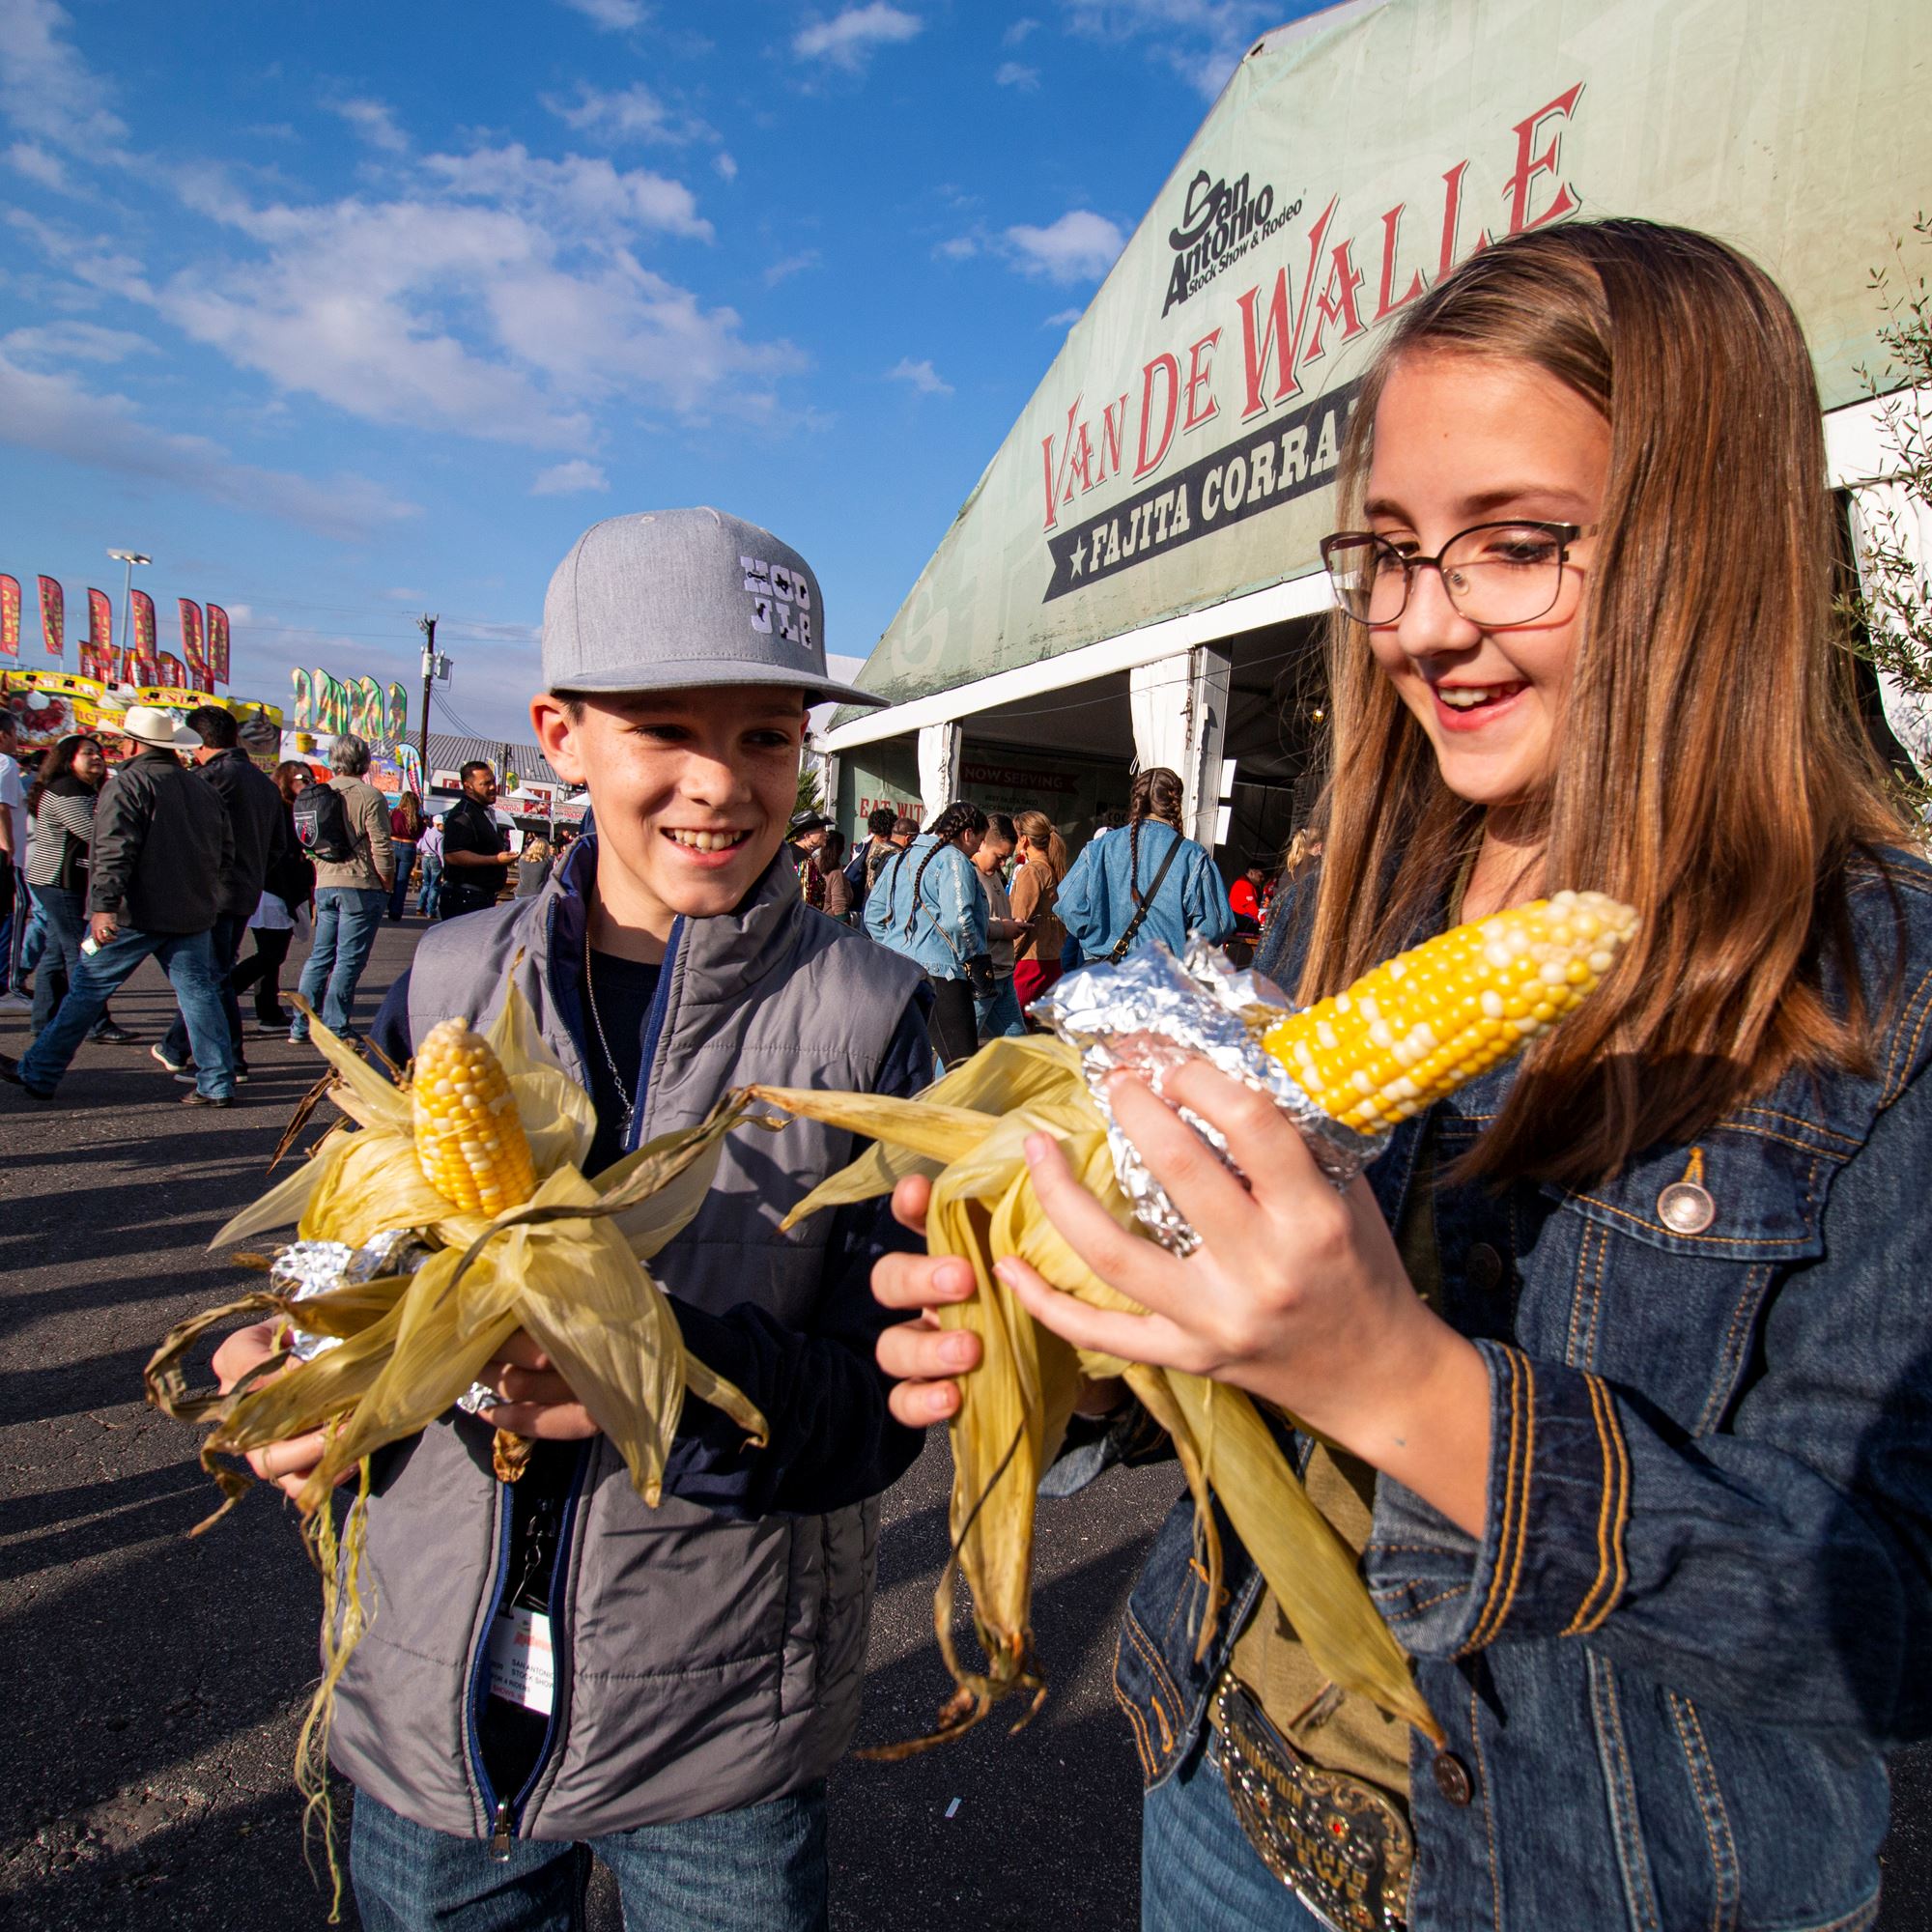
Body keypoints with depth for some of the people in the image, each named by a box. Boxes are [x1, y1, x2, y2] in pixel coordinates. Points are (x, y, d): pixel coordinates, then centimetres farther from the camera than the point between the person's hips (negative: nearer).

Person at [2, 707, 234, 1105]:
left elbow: (114, 851, -18)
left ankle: (38, 1073, 17)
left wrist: (104, 905, -22)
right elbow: (225, 851, 17)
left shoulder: (127, 784, -8)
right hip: (192, 915, 6)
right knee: (198, 992, 5)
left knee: (86, 990, 6)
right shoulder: (205, 790, 13)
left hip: (135, 912, -5)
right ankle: (217, 1083, 4)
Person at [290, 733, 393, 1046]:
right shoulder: (369, 796, -10)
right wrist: (388, 884, -2)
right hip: (361, 886, -6)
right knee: (349, 960, -1)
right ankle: (334, 1030, 1)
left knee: (320, 955, 14)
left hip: (325, 885, 6)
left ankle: (302, 1026, 17)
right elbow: (380, 847, -13)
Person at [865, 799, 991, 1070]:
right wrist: (977, 961, -9)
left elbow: (873, 914, 21)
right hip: (940, 971, -8)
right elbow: (957, 920, -19)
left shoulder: (901, 859, 18)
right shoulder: (953, 860, -7)